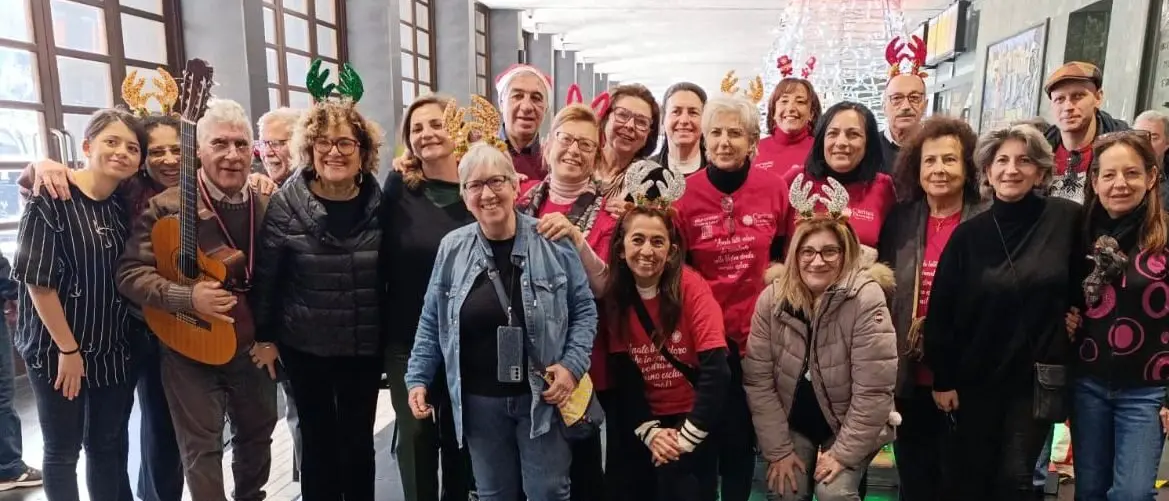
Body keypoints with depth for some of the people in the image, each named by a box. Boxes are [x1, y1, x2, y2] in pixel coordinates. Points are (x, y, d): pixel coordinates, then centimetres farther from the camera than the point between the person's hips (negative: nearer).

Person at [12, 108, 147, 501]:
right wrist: (68, 349, -13)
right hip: (57, 351, -4)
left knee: (109, 446, 15)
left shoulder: (125, 206, 3)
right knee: (62, 451, 11)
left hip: (115, 351, 5)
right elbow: (38, 281, -15)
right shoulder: (51, 199, -13)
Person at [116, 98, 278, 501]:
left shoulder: (268, 208, 0)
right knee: (202, 449, 4)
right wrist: (187, 297, -26)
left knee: (257, 437, 20)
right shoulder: (167, 207, -11)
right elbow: (130, 274, -13)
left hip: (253, 350, 4)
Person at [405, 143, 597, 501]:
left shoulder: (552, 242, -7)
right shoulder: (452, 249, -2)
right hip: (479, 401, 2)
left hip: (542, 396, -2)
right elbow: (432, 323, 7)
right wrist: (418, 378, 2)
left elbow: (584, 309, -1)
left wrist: (573, 365, -12)